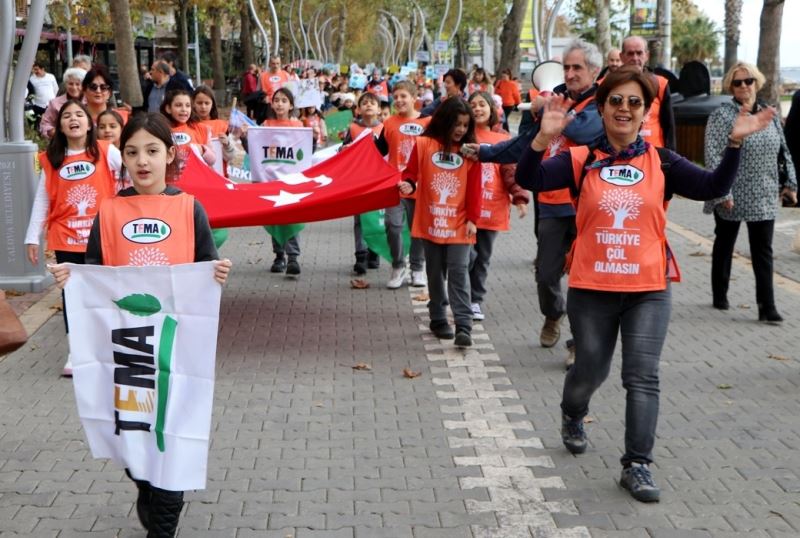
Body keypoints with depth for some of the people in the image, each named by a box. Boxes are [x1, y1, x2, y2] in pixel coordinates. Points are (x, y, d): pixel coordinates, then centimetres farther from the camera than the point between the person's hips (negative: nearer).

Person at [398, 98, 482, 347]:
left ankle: (463, 325, -8)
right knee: (435, 274, 11)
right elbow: (411, 172, 3)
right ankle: (438, 319, 24)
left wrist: (472, 219, -5)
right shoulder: (424, 144, -1)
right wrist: (408, 184, -20)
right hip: (430, 222, 1)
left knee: (459, 273, -6)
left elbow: (474, 188, 0)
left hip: (459, 225, -1)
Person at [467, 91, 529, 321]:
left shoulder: (502, 139, 5)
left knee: (483, 258, 11)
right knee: (468, 255, -6)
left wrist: (520, 197, -9)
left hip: (492, 209, 2)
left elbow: (511, 170, 1)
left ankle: (475, 301, 23)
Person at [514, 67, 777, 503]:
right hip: (591, 289, 0)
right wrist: (544, 137, -32)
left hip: (648, 290, 1)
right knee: (590, 370, 16)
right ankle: (572, 416, 48)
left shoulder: (662, 163, 2)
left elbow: (713, 187, -7)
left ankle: (637, 465, 6)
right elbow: (528, 180, -16)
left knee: (642, 375, -4)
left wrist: (734, 143, -20)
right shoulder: (581, 160, -4)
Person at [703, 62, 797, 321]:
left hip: (764, 197, 4)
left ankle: (767, 306, 2)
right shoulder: (721, 115, -9)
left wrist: (791, 182, 8)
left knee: (763, 251, 1)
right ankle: (719, 296, 27)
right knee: (724, 245, 12)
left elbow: (783, 151, 14)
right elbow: (713, 156, -15)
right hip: (731, 197, -4)